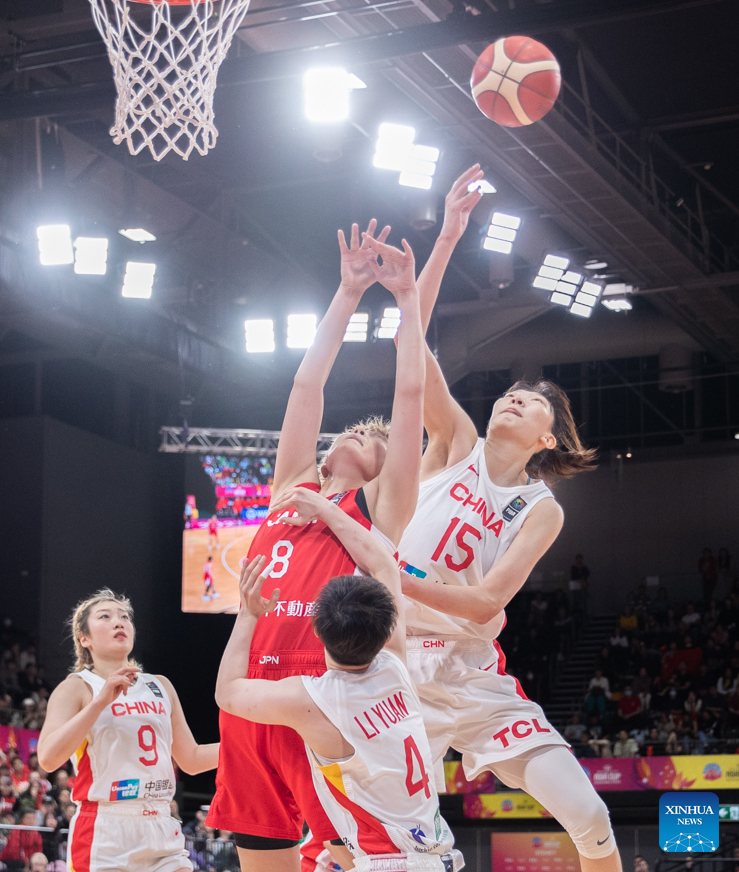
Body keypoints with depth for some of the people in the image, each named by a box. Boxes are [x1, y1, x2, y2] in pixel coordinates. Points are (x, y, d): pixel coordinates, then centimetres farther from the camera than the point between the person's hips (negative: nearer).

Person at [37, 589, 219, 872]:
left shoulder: (160, 686, 16)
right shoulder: (77, 688, 1)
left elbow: (191, 759, 21)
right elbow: (48, 758, -16)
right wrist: (101, 700, -19)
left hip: (161, 831, 5)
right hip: (104, 834, -5)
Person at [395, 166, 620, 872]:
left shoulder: (542, 511, 3)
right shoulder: (456, 441, 6)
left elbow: (487, 601, -12)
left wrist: (398, 578, -26)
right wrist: (448, 238, -12)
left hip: (471, 674, 1)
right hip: (397, 661, -1)